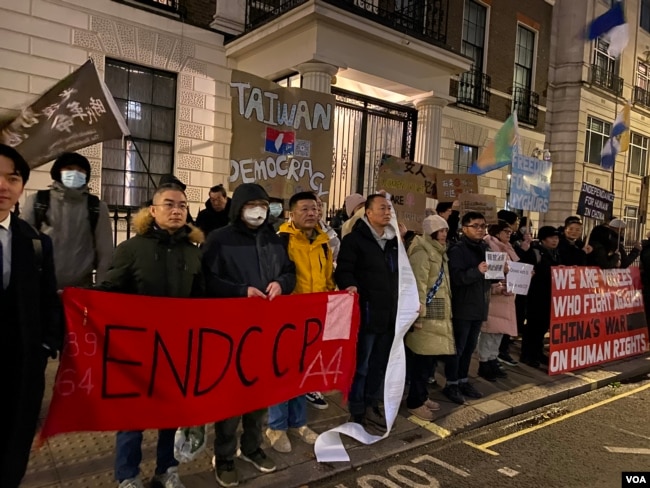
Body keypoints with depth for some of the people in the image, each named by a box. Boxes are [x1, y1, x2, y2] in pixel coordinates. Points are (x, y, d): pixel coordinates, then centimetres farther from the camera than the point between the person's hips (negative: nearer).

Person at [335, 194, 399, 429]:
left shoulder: (393, 240, 14)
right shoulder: (354, 239, -8)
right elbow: (343, 270, -14)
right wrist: (351, 285, -33)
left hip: (389, 313, 7)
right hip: (367, 313, -7)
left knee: (379, 364, 16)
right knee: (361, 365, 3)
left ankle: (371, 405, 31)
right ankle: (356, 412, 17)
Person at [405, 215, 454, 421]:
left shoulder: (438, 252, 18)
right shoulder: (422, 252, -13)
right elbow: (418, 286, -19)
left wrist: (446, 310, 21)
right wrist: (419, 315, -22)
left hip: (439, 314, 10)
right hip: (427, 314, -10)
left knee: (430, 356, 14)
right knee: (423, 358, -4)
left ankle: (421, 396, 25)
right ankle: (415, 402, 7)